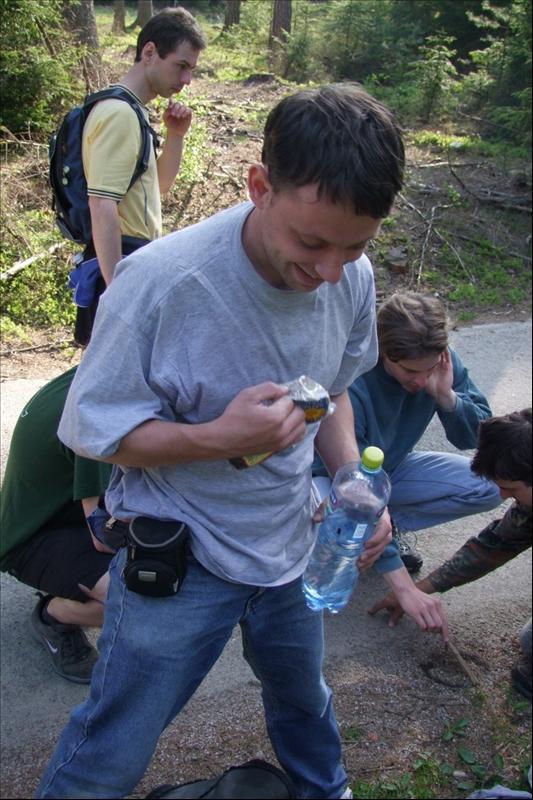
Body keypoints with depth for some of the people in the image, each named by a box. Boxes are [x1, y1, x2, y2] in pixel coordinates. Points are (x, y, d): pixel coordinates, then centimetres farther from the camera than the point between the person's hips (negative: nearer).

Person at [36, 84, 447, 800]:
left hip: (291, 546, 5)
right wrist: (220, 439, -33)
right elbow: (93, 431, -19)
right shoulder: (160, 280, -29)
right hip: (175, 557, -5)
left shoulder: (352, 278, -12)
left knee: (304, 700, 30)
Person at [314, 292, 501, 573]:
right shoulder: (350, 385, -33)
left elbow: (473, 437, -9)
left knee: (489, 487, -13)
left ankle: (393, 522, 0)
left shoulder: (441, 363, -16)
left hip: (393, 469, 5)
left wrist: (447, 396, -30)